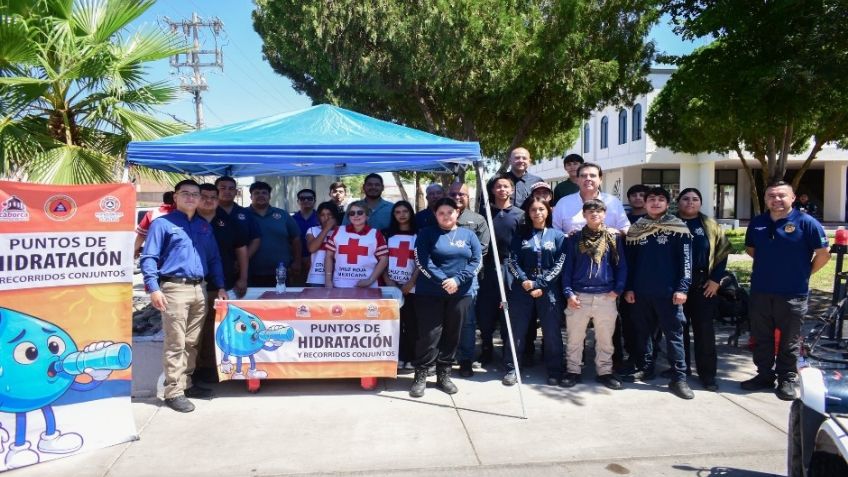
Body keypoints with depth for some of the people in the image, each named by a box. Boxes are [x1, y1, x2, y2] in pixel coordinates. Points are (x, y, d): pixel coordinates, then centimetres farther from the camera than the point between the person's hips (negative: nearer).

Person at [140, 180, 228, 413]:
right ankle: (174, 392, 1)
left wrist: (220, 287, 12)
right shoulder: (163, 224, 0)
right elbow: (148, 258, -5)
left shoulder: (204, 226, 17)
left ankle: (186, 383, 22)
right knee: (175, 344, -5)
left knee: (192, 342, 11)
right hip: (175, 288, -6)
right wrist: (154, 288, -15)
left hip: (199, 289, 6)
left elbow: (214, 258, 20)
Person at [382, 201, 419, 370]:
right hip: (390, 285, 2)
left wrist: (410, 283, -11)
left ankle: (410, 358, 5)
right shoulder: (388, 234, 11)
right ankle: (397, 357, 8)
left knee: (411, 322, -2)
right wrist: (387, 280, -6)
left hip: (410, 286, -2)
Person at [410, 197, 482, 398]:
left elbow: (476, 261, 0)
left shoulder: (468, 235, 10)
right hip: (430, 293, -3)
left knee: (452, 335, 8)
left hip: (460, 294, 3)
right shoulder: (426, 234, 3)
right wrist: (442, 281, -17)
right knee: (429, 335, -5)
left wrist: (457, 280, -14)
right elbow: (423, 262, -8)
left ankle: (444, 374, 21)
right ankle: (420, 375, 5)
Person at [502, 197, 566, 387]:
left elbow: (560, 264, -3)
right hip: (522, 289, 1)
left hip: (549, 290, -1)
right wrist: (524, 281, -13)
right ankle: (511, 369, 13)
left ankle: (554, 371, 15)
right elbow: (512, 260, 2)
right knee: (517, 330, 4)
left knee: (552, 332, 3)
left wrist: (541, 285, -11)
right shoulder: (520, 234, 9)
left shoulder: (557, 235, 5)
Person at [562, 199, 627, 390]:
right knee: (574, 338, 7)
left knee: (605, 338, 10)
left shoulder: (614, 238, 5)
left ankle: (604, 372, 23)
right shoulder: (575, 239, 4)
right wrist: (568, 292, -6)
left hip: (606, 297, 0)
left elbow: (621, 265, 5)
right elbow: (567, 267, 3)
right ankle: (573, 371, 19)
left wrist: (618, 289, -6)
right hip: (578, 296, 0)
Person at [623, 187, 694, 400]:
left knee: (674, 334, -1)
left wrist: (682, 288, -11)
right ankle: (645, 368, 25)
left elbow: (686, 260, -4)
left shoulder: (678, 228, 0)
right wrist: (628, 287, 3)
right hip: (640, 292, 3)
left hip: (668, 292, -3)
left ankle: (679, 378, 2)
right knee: (643, 332, 12)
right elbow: (629, 261, 10)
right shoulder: (635, 229, 9)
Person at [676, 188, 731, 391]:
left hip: (703, 285, 0)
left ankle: (707, 374, 7)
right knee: (678, 328, 6)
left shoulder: (710, 226, 7)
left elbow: (722, 252, 6)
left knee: (704, 329, 0)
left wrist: (716, 279, -3)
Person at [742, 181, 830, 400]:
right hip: (760, 291, 4)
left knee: (789, 341, 7)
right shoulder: (757, 223, 6)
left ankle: (787, 380, 20)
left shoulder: (806, 222, -8)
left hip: (793, 294, -4)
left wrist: (803, 273, 1)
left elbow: (823, 254, -5)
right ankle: (764, 375, 26)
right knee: (761, 338, 13)